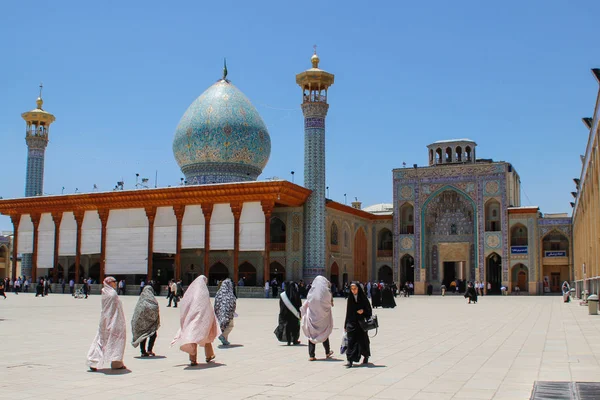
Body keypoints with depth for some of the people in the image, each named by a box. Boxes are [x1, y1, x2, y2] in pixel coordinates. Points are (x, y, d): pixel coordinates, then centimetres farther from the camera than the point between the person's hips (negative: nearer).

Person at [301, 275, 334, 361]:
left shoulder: (311, 292, -5)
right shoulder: (326, 292, -9)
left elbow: (306, 304, 0)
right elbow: (330, 303, 0)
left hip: (312, 316, 0)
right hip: (323, 317, 0)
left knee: (311, 335, 5)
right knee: (324, 333, 18)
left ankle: (311, 355, 0)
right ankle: (327, 352, 30)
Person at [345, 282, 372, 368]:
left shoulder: (363, 298, -2)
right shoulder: (350, 299, 6)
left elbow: (369, 309, 2)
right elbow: (348, 312, 9)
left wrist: (363, 311, -20)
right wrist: (345, 325, 8)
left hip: (361, 323, -1)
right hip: (351, 323, 2)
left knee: (363, 340, 9)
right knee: (351, 341, -7)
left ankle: (366, 357, 33)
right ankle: (350, 360, -10)